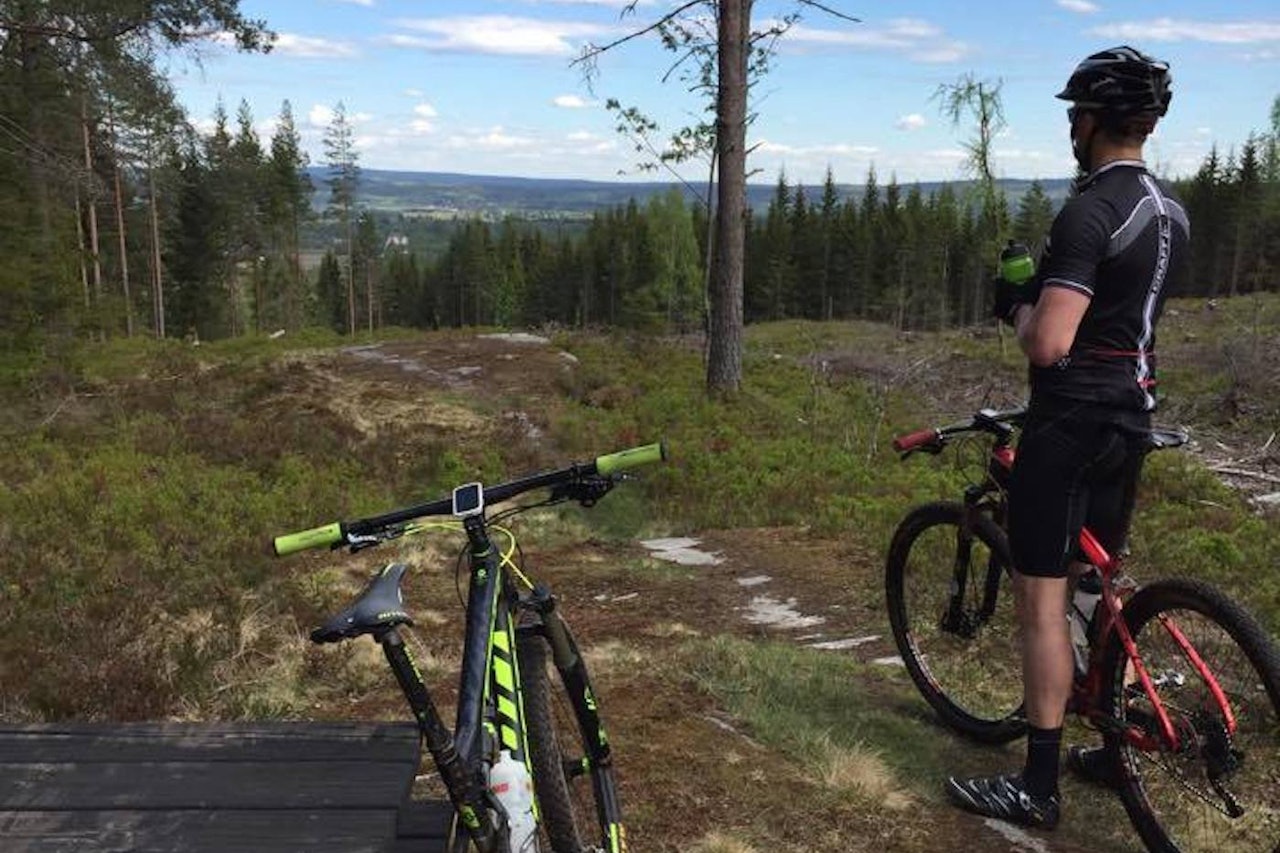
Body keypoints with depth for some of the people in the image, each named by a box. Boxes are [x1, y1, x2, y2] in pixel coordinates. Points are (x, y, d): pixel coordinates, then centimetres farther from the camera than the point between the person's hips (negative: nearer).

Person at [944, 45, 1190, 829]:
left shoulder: (1091, 211, -19)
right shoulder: (1172, 211, 11)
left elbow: (1049, 346, -26)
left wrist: (1018, 304, -6)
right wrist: (1050, 290, 18)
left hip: (1074, 417, -9)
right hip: (1132, 411, 9)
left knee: (1042, 596, -2)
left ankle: (1038, 785, 6)